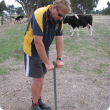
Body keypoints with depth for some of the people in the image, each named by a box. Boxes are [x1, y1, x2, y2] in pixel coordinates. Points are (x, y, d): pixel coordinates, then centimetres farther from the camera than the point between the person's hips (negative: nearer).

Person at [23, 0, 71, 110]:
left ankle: (38, 100, 35)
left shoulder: (59, 18, -7)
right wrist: (47, 63, -26)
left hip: (44, 51, 7)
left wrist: (59, 59, -8)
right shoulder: (39, 15, -29)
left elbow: (59, 39, -5)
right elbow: (38, 42, -32)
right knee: (37, 79, -1)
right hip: (33, 51, -6)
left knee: (41, 77, 16)